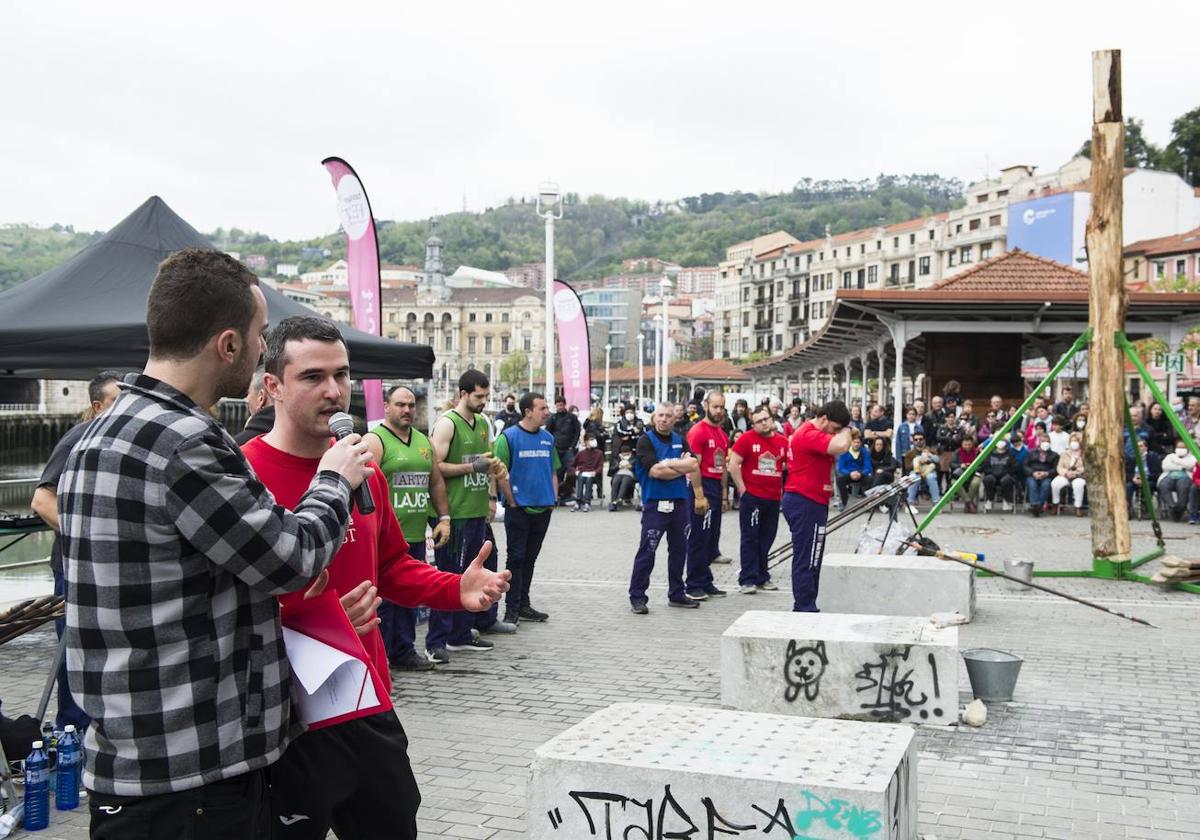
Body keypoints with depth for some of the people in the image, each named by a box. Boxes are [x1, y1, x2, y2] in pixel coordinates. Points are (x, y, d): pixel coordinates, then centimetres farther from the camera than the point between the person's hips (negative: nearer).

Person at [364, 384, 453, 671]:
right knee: (383, 597, -4)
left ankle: (404, 651, 25)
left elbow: (436, 482, 22)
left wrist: (444, 518, 14)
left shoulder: (423, 442, 17)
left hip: (416, 536, 7)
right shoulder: (374, 440, -7)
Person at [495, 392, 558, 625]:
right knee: (516, 558, -1)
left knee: (530, 558, 13)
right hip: (519, 509, -5)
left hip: (543, 509, 6)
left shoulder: (548, 438, 10)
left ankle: (524, 605, 22)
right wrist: (512, 501, -10)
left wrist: (553, 499, 8)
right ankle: (512, 609, 6)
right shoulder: (509, 437, -9)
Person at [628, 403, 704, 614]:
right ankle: (637, 596, 1)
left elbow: (694, 466, 1)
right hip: (656, 503, -6)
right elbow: (655, 471, -17)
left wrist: (668, 464, -12)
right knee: (647, 551, -5)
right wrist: (683, 468, -5)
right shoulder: (646, 441, -5)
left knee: (679, 549, 13)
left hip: (680, 502, 6)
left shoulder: (680, 440, 12)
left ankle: (676, 594, 24)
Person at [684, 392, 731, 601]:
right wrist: (700, 496, -19)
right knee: (699, 539, -4)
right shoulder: (698, 431, -11)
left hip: (716, 488, 8)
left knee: (712, 540, 12)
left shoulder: (722, 434, 16)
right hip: (703, 487, -8)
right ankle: (693, 586, 3)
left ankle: (705, 583, 20)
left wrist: (724, 495, 18)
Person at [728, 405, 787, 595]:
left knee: (767, 539, 12)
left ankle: (762, 577, 23)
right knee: (750, 538, -1)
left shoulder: (783, 441, 7)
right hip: (752, 497, -4)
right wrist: (742, 489, -9)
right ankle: (747, 580, 3)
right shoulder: (746, 439, -6)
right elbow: (733, 465, -8)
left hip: (774, 498, 5)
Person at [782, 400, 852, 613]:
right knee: (808, 560, -7)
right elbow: (840, 446, -30)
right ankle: (806, 609, -4)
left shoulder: (808, 432, 18)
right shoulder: (811, 435, -17)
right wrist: (845, 430, -13)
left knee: (806, 559, 15)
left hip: (801, 501, 11)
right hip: (806, 504, -11)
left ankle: (802, 607, 21)